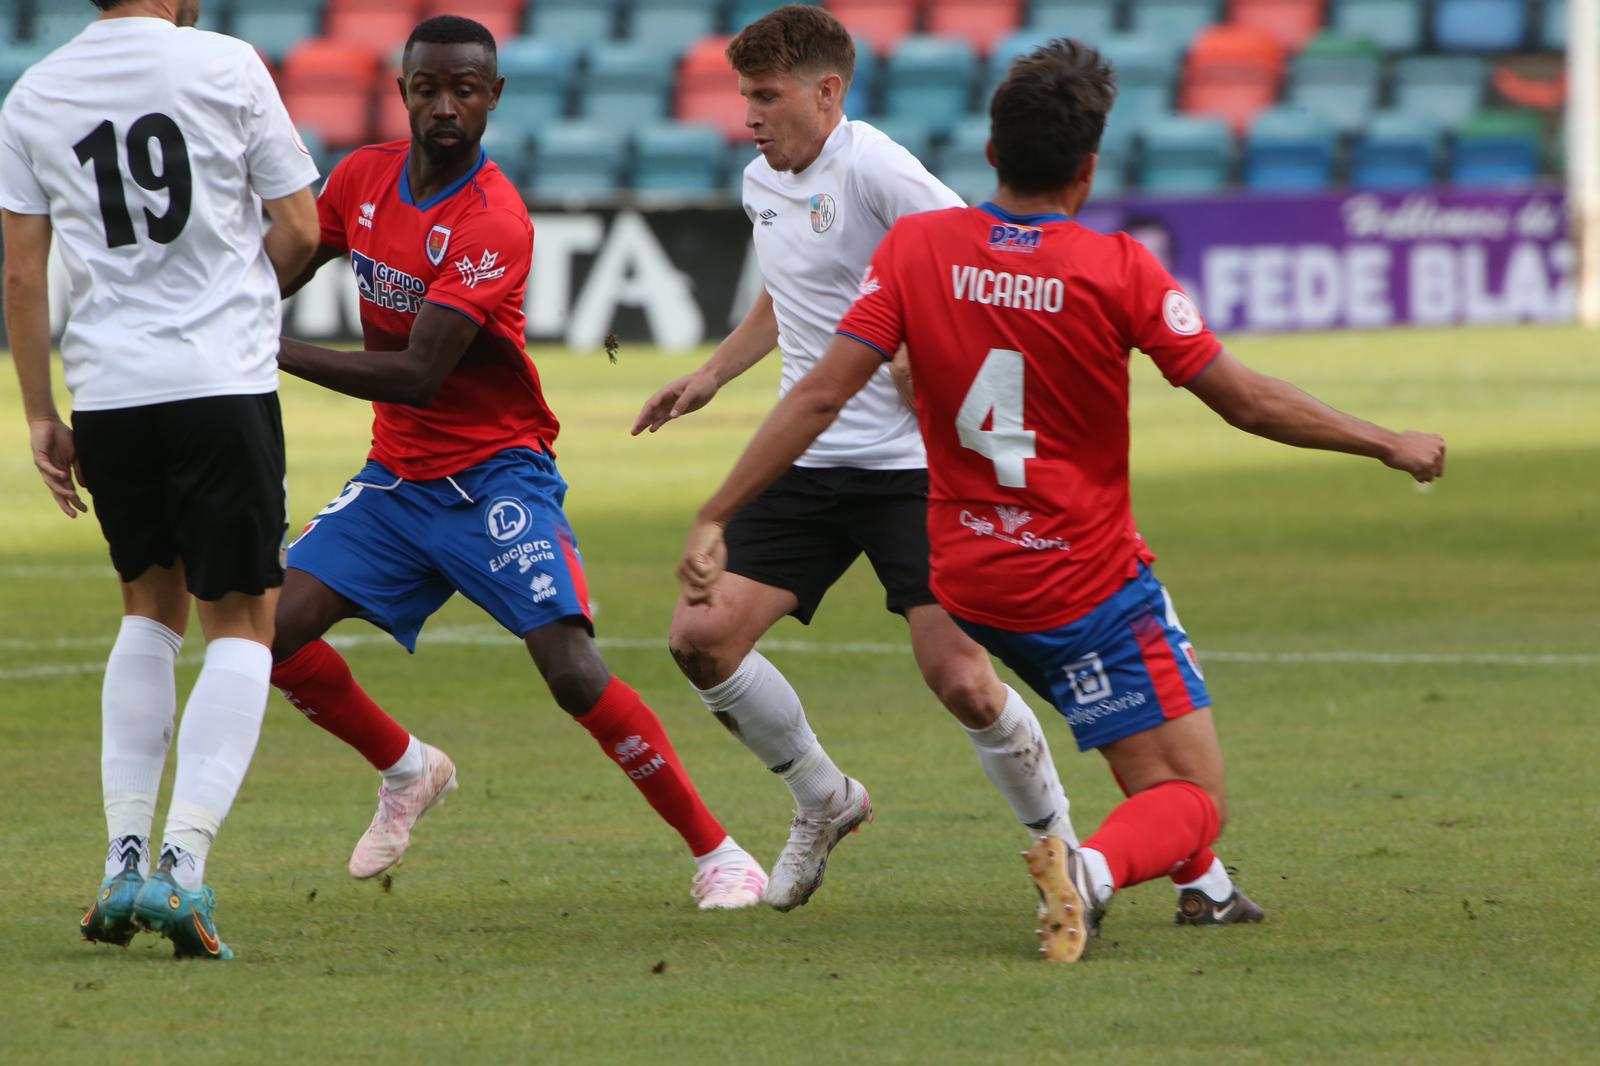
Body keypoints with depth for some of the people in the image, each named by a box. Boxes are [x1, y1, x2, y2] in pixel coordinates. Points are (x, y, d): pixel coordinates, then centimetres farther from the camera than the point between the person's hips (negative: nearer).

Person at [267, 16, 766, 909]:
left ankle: (719, 855, -9)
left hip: (496, 475, -7)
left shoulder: (496, 223, -22)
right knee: (276, 629, -6)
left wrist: (272, 352, -28)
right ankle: (408, 772, 21)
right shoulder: (363, 180, 1)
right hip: (396, 477, 7)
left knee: (572, 670, -20)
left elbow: (415, 377, -27)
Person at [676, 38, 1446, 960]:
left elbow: (820, 395, -10)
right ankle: (1094, 870, -32)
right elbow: (1246, 402, -12)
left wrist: (716, 518, -5)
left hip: (970, 583, 6)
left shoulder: (916, 248, -6)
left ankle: (1200, 881, 38)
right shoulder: (1116, 270, -16)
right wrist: (1389, 444, 0)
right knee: (1192, 802, -1)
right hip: (1090, 588, -6)